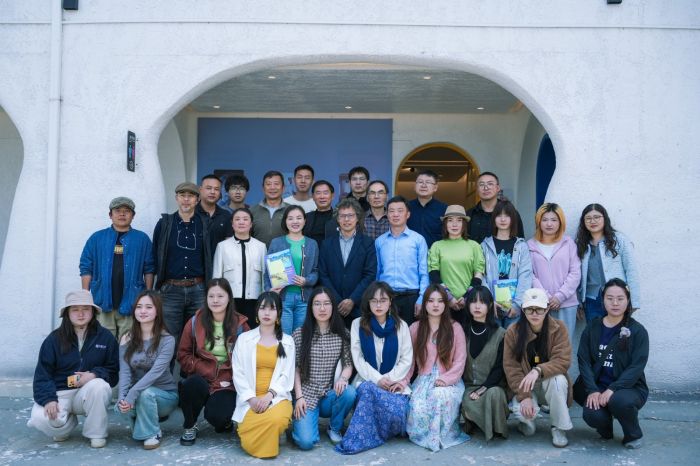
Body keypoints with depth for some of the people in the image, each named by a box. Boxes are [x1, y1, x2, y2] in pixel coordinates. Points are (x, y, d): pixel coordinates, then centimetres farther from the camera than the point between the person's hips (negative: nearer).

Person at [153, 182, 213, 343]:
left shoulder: (205, 225, 5)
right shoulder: (164, 224, 4)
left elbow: (210, 257, 9)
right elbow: (155, 256, 8)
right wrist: (161, 281, 6)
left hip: (198, 290, 1)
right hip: (171, 290, 0)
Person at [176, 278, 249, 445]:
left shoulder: (240, 325, -2)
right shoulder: (195, 322, 2)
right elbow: (183, 355, 3)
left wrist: (232, 378, -15)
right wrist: (210, 373, -9)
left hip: (228, 384, -1)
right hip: (201, 379, 1)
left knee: (215, 415, -29)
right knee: (192, 384, -34)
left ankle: (224, 421, 12)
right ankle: (189, 427, -4)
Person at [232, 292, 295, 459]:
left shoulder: (287, 341, 10)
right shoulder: (244, 339, 8)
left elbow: (287, 376, 2)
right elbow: (238, 373, 3)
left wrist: (269, 395, -14)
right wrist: (251, 398, -12)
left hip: (277, 396, 0)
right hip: (250, 398, 0)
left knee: (277, 420, -35)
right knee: (249, 443, -25)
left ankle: (266, 445, 0)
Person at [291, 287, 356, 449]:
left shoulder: (343, 334, 3)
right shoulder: (299, 334, 0)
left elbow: (348, 364, 3)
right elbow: (295, 368, 1)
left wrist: (343, 377, -20)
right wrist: (299, 396, -9)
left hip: (331, 395, 2)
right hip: (307, 395, -2)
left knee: (349, 392, -32)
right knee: (306, 441, -22)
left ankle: (335, 429, -1)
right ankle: (302, 420, 16)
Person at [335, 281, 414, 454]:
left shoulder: (400, 326, 7)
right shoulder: (358, 324, 5)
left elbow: (406, 360, 2)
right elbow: (358, 359, -2)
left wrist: (390, 379, -13)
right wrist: (377, 379, -15)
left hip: (394, 381, 0)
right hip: (367, 379, 0)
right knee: (369, 389, -37)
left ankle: (358, 439, -12)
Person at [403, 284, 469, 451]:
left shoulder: (455, 327, 5)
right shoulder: (415, 328, 10)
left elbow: (460, 360, -1)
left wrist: (446, 379, -15)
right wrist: (403, 380, -10)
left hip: (449, 380, -1)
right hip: (423, 379, 1)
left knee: (441, 396, -37)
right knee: (417, 406, -32)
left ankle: (441, 436, -13)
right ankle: (424, 435, -4)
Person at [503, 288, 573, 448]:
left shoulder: (558, 328, -9)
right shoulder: (513, 332, -9)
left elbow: (563, 361, -19)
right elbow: (511, 367, -12)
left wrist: (538, 370, -37)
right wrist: (524, 396, -23)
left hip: (551, 383, 0)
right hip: (525, 386, 0)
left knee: (558, 379, -34)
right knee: (521, 410, -31)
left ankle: (559, 428, -11)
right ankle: (527, 421, 11)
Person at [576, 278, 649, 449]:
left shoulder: (637, 331, -3)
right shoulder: (592, 328, 5)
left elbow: (637, 367, -11)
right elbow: (584, 360, 0)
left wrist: (612, 389, -22)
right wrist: (592, 390, -15)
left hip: (629, 387, -2)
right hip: (597, 388, 2)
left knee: (619, 401, -36)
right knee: (592, 415, -28)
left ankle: (633, 435, -2)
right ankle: (605, 427, 12)